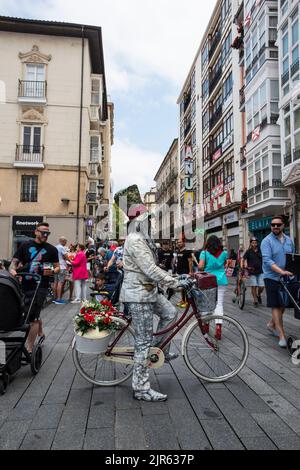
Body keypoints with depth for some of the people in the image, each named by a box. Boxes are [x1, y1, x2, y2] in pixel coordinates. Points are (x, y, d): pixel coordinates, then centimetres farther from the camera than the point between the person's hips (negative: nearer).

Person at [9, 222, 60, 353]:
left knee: (33, 317, -9)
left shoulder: (51, 249, 3)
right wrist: (12, 269, -17)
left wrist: (52, 271, -16)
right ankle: (40, 333, 47)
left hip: (41, 286, -3)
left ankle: (29, 349, -2)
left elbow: (57, 267, 6)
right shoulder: (25, 246, 6)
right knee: (35, 314, 20)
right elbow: (15, 261, 4)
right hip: (25, 285, 3)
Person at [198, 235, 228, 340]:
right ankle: (218, 326, -14)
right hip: (221, 280, 1)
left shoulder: (205, 252, -5)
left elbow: (200, 266, -12)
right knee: (219, 303, 0)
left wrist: (201, 269, 9)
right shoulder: (224, 253, 2)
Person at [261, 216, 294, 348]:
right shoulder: (267, 241, -10)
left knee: (283, 304, 15)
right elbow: (267, 260, -20)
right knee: (276, 306, -4)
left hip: (287, 277, 6)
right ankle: (282, 336, 0)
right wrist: (281, 271, -32)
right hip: (272, 277, -6)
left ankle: (272, 324, 37)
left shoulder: (289, 240, 9)